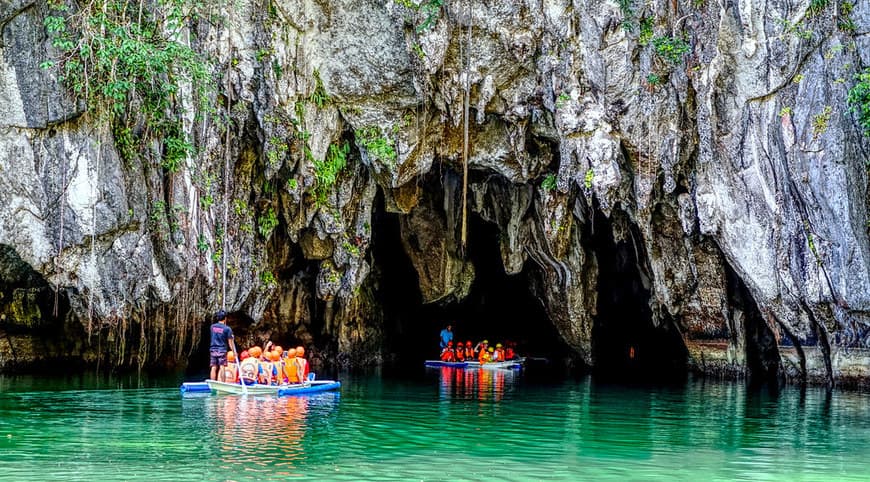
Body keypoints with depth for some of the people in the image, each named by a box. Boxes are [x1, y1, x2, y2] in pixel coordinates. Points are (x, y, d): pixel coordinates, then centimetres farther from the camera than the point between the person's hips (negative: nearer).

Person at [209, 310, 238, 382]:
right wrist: (234, 351, 5)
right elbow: (230, 342, -5)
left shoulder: (212, 327, 5)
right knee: (221, 368, -4)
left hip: (213, 350, 4)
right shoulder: (227, 329, -8)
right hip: (222, 350, -4)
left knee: (214, 368, 6)